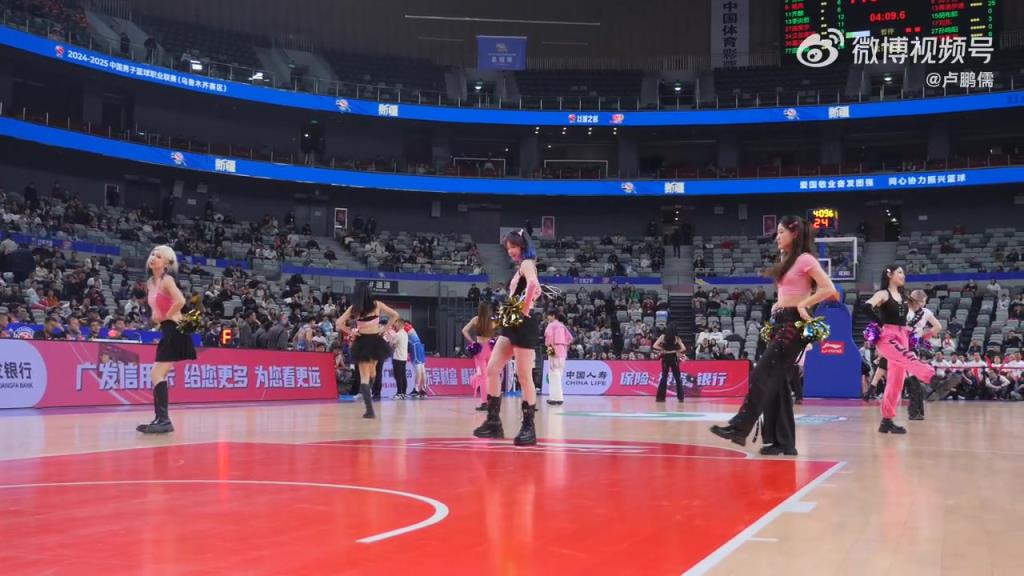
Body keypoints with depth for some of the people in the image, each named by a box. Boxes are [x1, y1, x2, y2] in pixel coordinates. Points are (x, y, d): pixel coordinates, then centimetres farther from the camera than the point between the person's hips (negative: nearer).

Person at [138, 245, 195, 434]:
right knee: (157, 375, 12)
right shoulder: (150, 282, 14)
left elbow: (180, 301, -29)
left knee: (157, 374, -13)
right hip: (166, 331, 10)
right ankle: (160, 419, 16)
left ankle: (164, 420, -15)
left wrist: (166, 317, -15)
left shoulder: (167, 279, -13)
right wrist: (156, 317, 5)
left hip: (174, 330, -10)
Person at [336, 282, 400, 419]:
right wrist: (385, 328, 4)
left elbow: (339, 323, -8)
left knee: (364, 377, 2)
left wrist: (350, 332, 1)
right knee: (372, 371, 25)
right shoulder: (377, 304, -2)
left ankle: (370, 410, -9)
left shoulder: (354, 308, -3)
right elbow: (395, 315, -1)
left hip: (362, 343, -1)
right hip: (376, 341, 1)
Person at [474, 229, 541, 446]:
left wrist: (525, 310, -21)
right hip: (512, 326, 10)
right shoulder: (521, 267, 20)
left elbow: (534, 286, -30)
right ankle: (493, 421, 11)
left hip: (524, 326, -10)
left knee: (524, 377, -5)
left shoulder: (527, 263, -9)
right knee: (492, 370, 5)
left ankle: (528, 427, 2)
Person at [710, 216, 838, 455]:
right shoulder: (786, 260, 19)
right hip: (780, 322, 10)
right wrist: (779, 305, 9)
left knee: (762, 375, -15)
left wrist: (803, 305, -14)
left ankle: (740, 427, -15)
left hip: (793, 323, -10)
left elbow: (829, 290, -16)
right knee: (775, 381, 5)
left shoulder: (805, 259, -8)